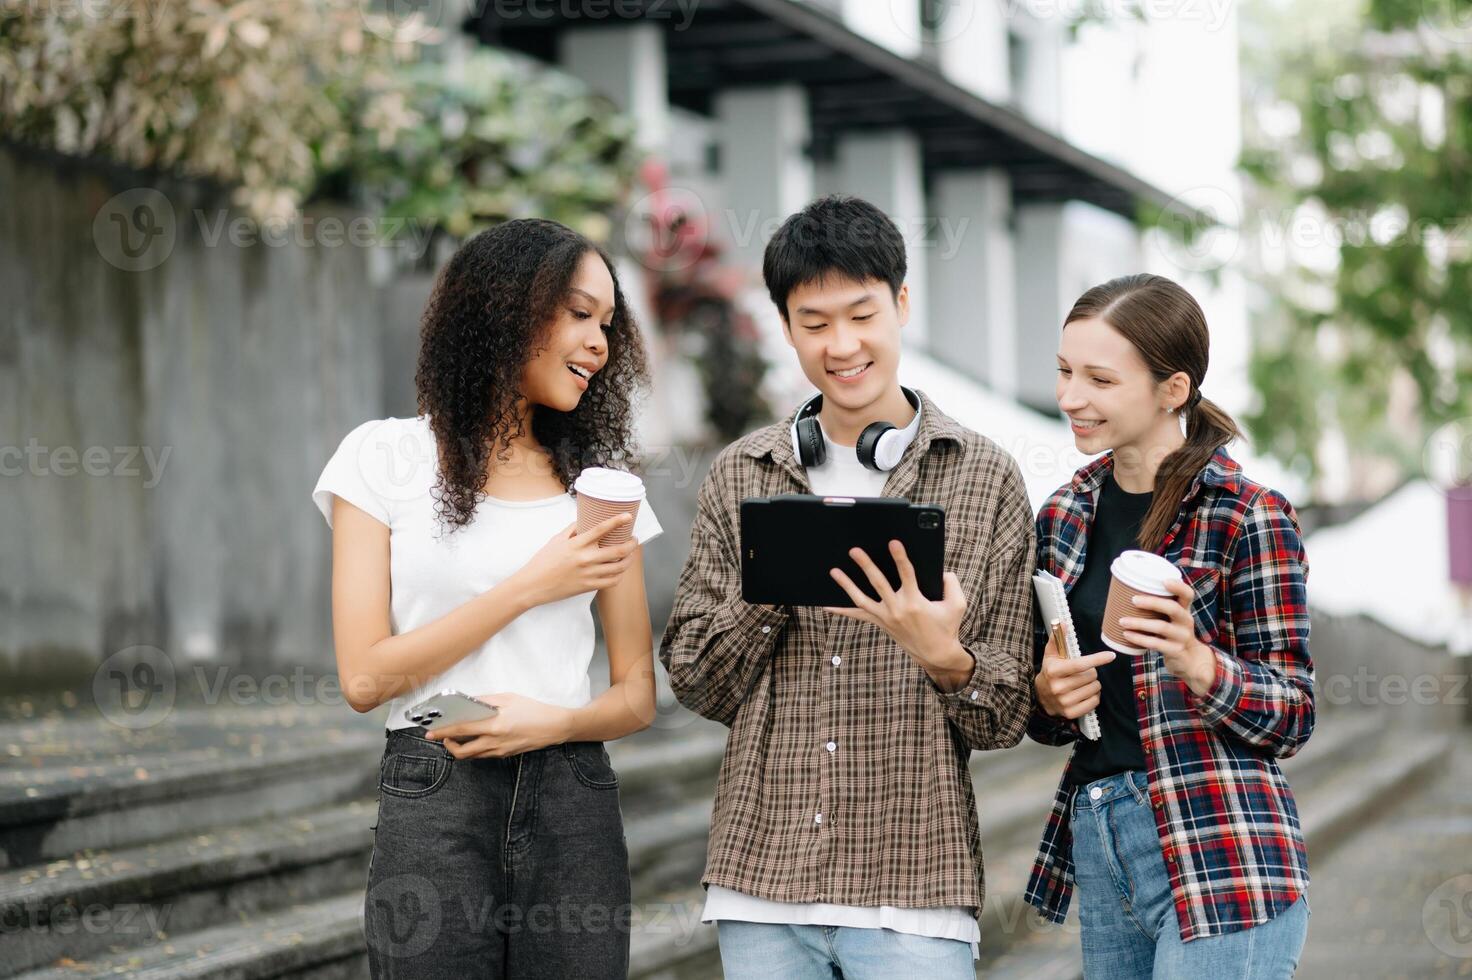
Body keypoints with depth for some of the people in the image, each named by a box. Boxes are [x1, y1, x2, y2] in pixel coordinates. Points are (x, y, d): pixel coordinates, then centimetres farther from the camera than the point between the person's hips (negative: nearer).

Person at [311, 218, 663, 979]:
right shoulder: (386, 459, 3)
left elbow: (636, 694, 10)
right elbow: (365, 678, -5)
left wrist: (557, 722, -11)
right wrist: (530, 587, -8)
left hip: (573, 805, 3)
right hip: (433, 807, -3)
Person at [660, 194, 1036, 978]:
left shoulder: (986, 479, 3)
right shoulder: (740, 477, 9)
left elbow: (1005, 717, 3)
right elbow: (697, 684, 7)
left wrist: (943, 657, -18)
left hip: (913, 889, -2)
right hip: (761, 886, 2)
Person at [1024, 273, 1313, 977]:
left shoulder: (1249, 516, -8)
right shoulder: (1065, 516, 10)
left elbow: (1292, 717, -7)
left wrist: (1194, 661, -25)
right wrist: (1049, 696, -5)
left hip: (1219, 865, -6)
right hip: (1095, 844, 6)